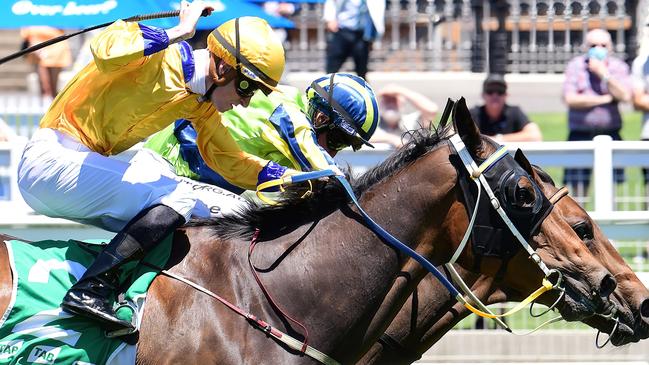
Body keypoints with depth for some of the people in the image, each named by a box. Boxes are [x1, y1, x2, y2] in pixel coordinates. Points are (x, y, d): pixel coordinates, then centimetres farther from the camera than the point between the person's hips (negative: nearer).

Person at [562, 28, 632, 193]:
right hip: (580, 134, -1)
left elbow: (625, 96, -9)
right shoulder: (575, 66, 2)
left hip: (609, 132, 1)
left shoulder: (619, 67, 6)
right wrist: (605, 99, -6)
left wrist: (604, 74, -14)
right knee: (579, 187, -1)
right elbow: (570, 99, -10)